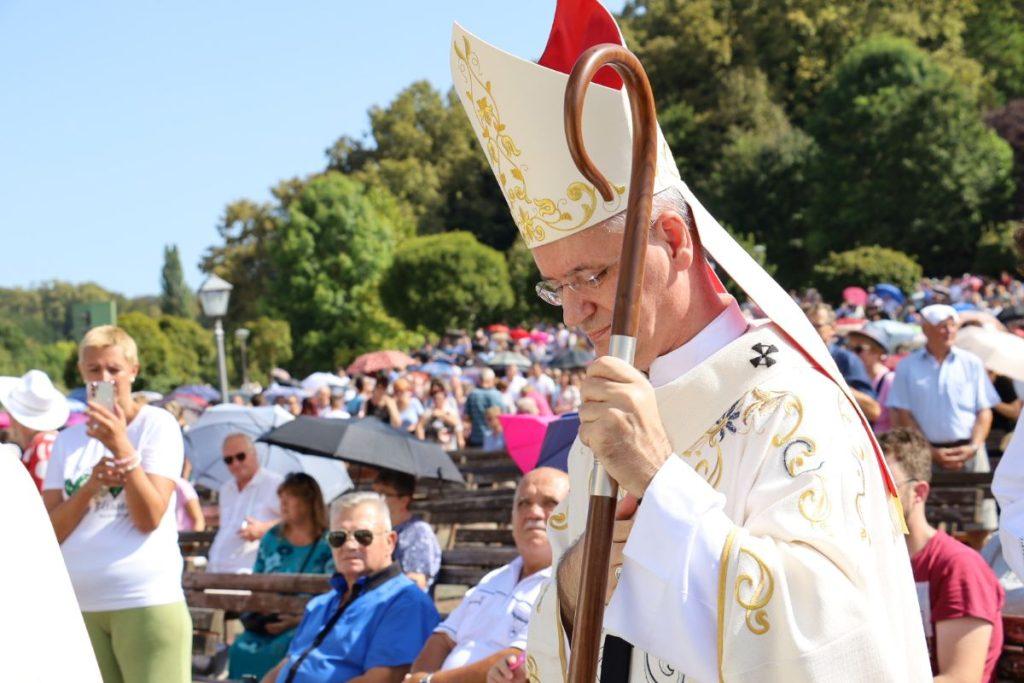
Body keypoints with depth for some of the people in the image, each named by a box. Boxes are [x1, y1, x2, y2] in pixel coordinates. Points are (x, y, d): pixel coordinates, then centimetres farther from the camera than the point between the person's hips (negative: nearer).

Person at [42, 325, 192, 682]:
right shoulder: (69, 440, 13)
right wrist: (90, 485, -10)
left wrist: (121, 448, -18)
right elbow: (50, 531, 5)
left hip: (147, 601, -4)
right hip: (78, 603, 4)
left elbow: (150, 518, -10)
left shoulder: (158, 425, 0)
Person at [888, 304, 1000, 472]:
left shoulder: (972, 363, 11)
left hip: (968, 453, 1)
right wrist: (930, 452, -7)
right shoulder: (907, 367, 8)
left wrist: (974, 447, -6)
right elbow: (903, 416, 3)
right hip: (926, 455, -1)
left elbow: (984, 412, 10)